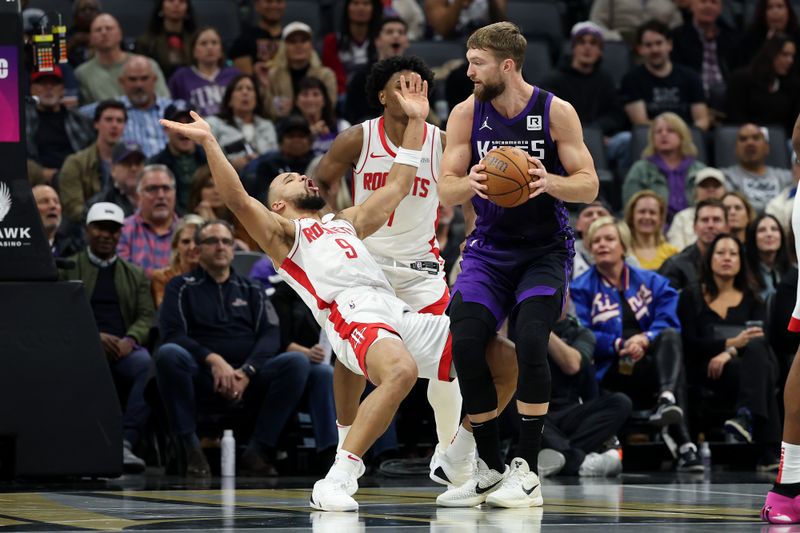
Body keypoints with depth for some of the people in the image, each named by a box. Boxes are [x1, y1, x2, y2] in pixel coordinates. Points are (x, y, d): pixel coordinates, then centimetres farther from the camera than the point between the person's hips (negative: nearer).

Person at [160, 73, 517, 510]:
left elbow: (398, 186, 40)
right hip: (353, 315, -7)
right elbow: (238, 200, 0)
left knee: (503, 365, 2)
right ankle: (336, 482, -34)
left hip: (399, 313, 7)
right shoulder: (281, 230, 17)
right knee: (401, 372, -40)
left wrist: (415, 121, 38)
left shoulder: (348, 223, 36)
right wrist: (209, 142, -10)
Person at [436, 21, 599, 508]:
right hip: (489, 248, 3)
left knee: (531, 340, -23)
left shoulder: (556, 112, -8)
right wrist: (470, 183, -26)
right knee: (465, 342, -15)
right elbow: (446, 190, -3)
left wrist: (549, 181, -29)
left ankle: (527, 472, -12)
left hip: (545, 249, -3)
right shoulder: (466, 114, -2)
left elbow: (589, 185, -8)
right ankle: (490, 468, 1)